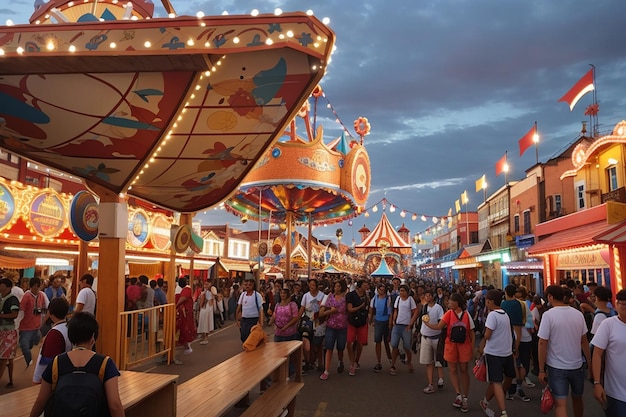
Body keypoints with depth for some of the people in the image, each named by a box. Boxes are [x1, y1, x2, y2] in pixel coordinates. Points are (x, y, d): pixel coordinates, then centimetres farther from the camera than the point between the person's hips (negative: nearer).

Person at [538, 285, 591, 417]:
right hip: (577, 366, 5)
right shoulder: (578, 314, -1)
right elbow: (584, 341, 6)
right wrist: (589, 361, 19)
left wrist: (541, 370, -8)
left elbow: (543, 343, -15)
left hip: (556, 367, -4)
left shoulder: (548, 315, -14)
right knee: (577, 398, 24)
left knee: (560, 404, -2)